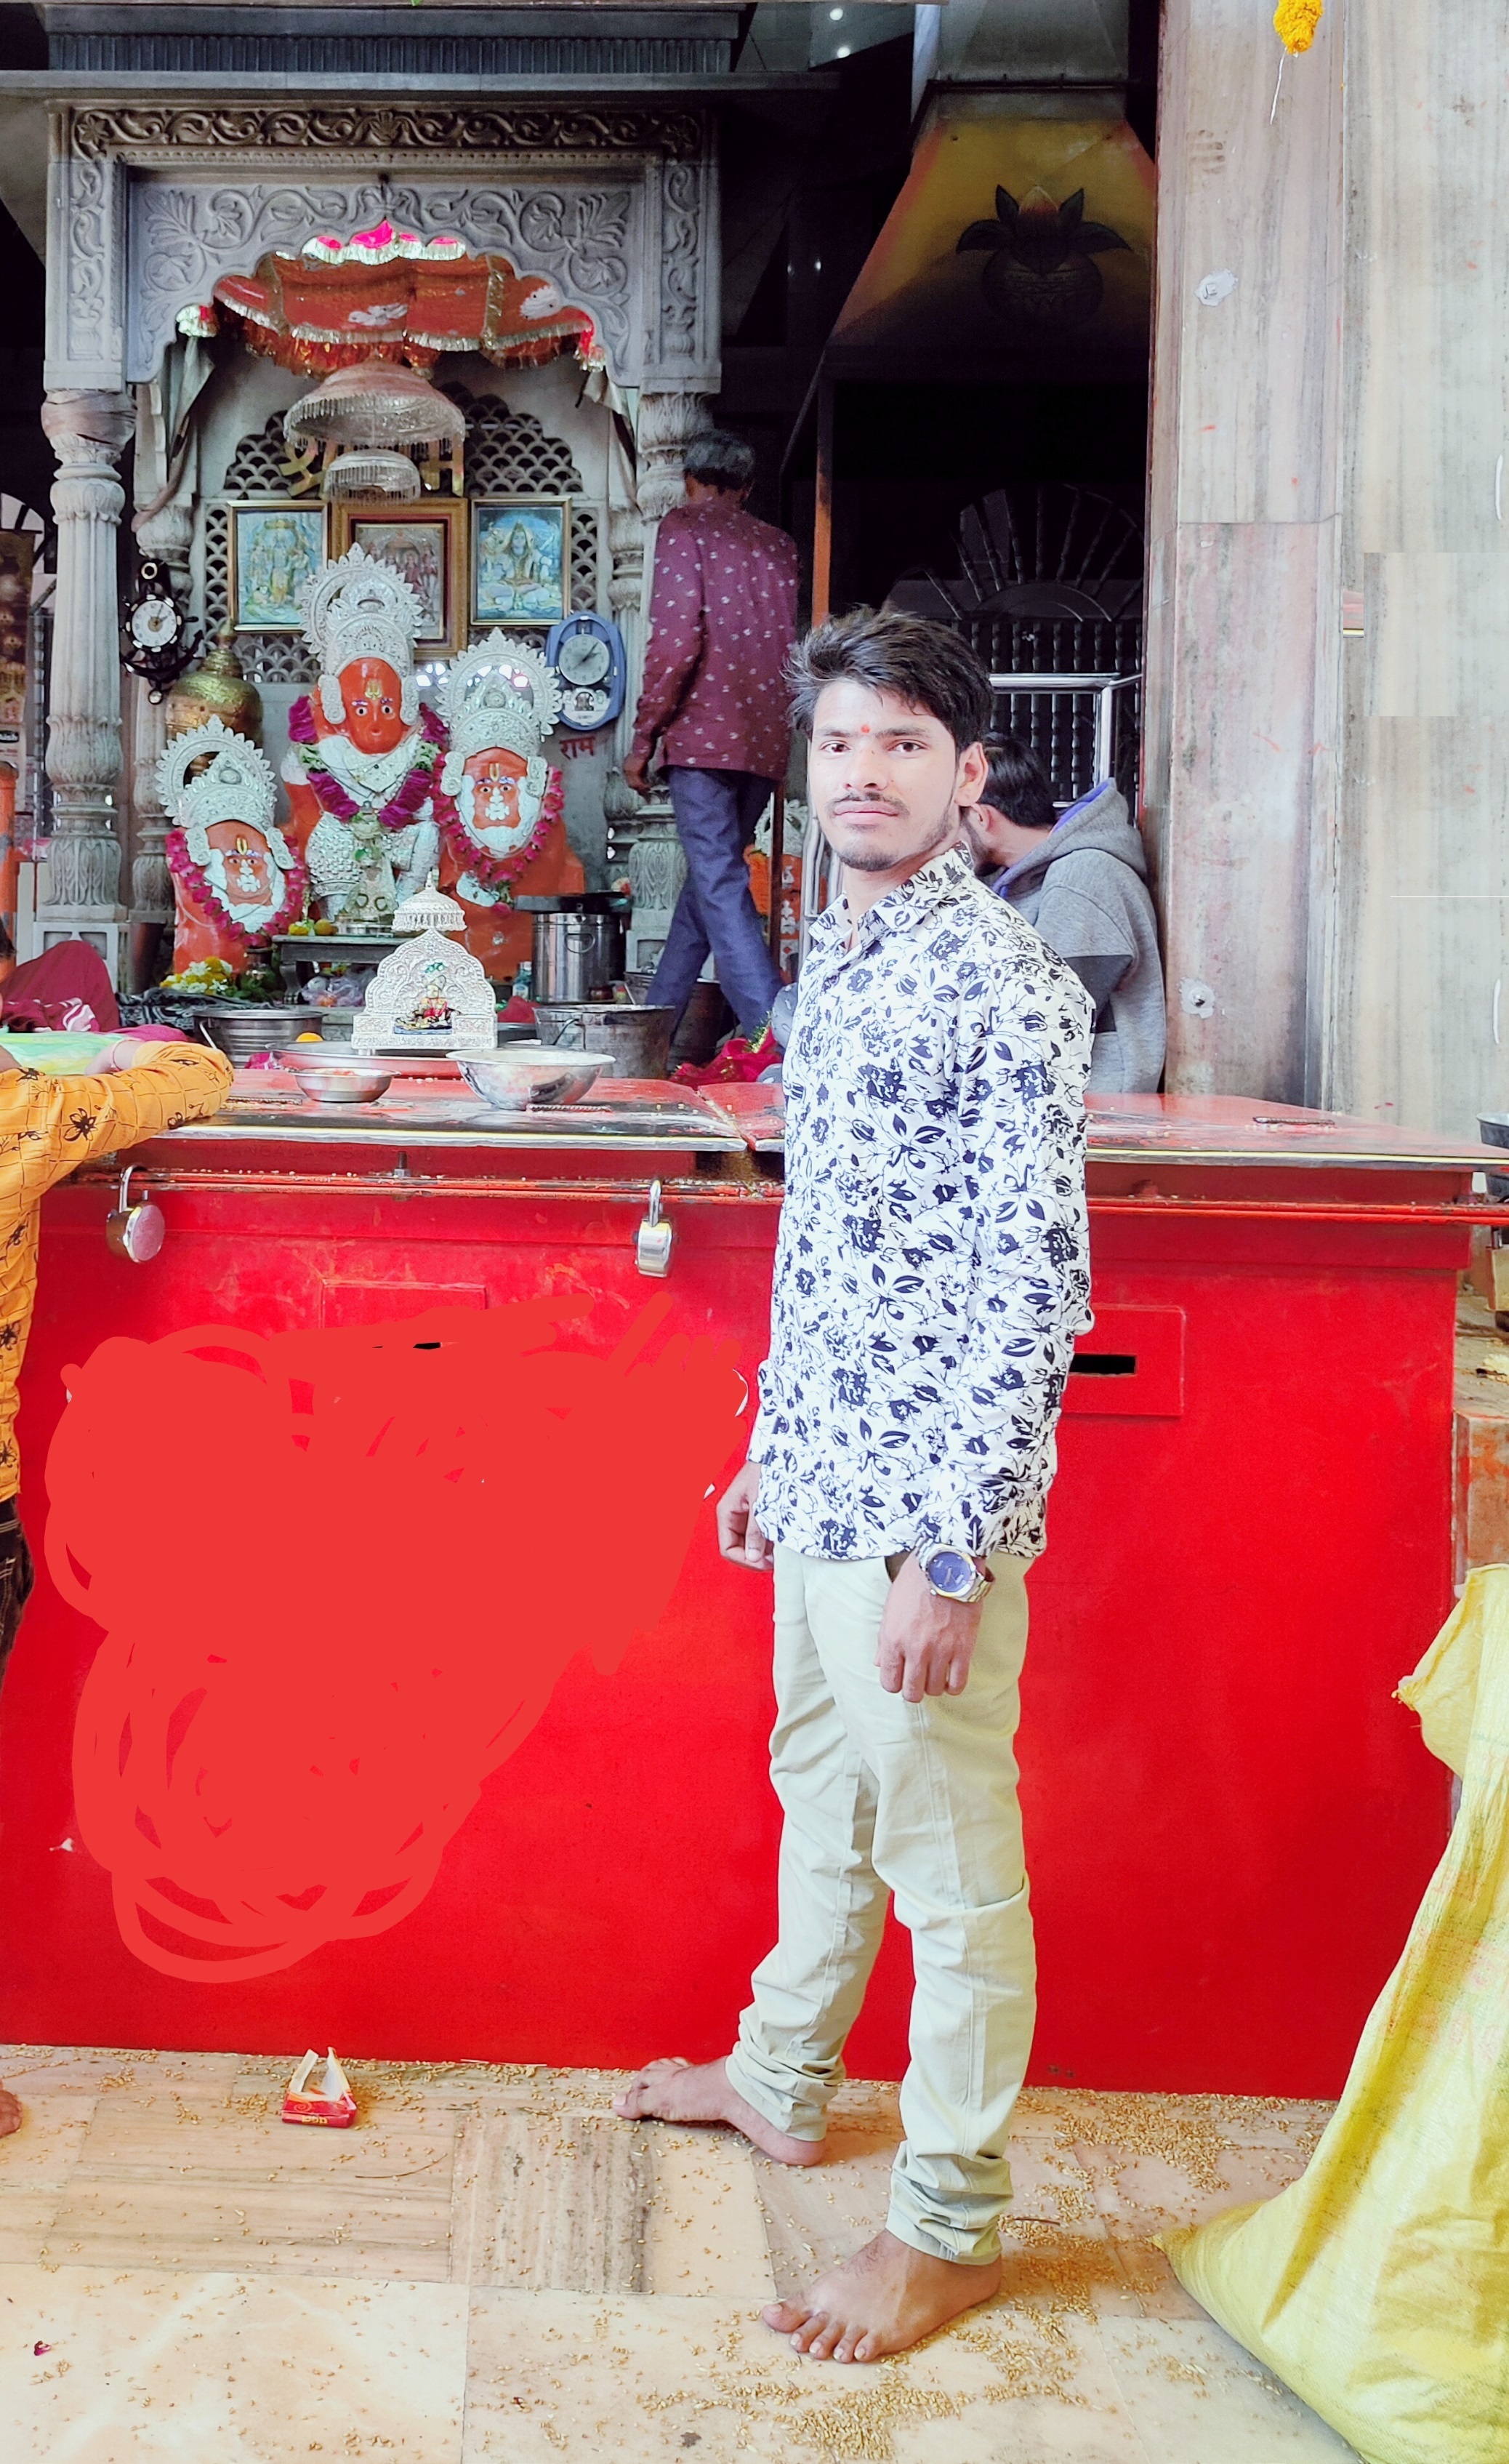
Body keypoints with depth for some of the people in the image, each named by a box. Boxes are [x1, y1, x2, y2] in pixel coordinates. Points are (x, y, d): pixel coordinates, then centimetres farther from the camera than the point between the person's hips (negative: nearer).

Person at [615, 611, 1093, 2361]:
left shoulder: (1003, 985, -18)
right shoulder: (837, 962, 10)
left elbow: (1034, 1291, -21)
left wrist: (947, 1554, -22)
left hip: (927, 1505, -9)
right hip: (821, 1488, 9)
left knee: (947, 1866, 4)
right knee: (821, 1793, 24)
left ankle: (953, 2227, 20)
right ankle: (781, 2083, 44)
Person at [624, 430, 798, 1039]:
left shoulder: (685, 526, 1)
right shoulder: (779, 545, 18)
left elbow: (677, 640, -10)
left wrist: (643, 738, -6)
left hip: (705, 732, -6)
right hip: (767, 742, 6)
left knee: (720, 886, -10)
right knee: (710, 874, 16)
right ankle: (660, 1013, 25)